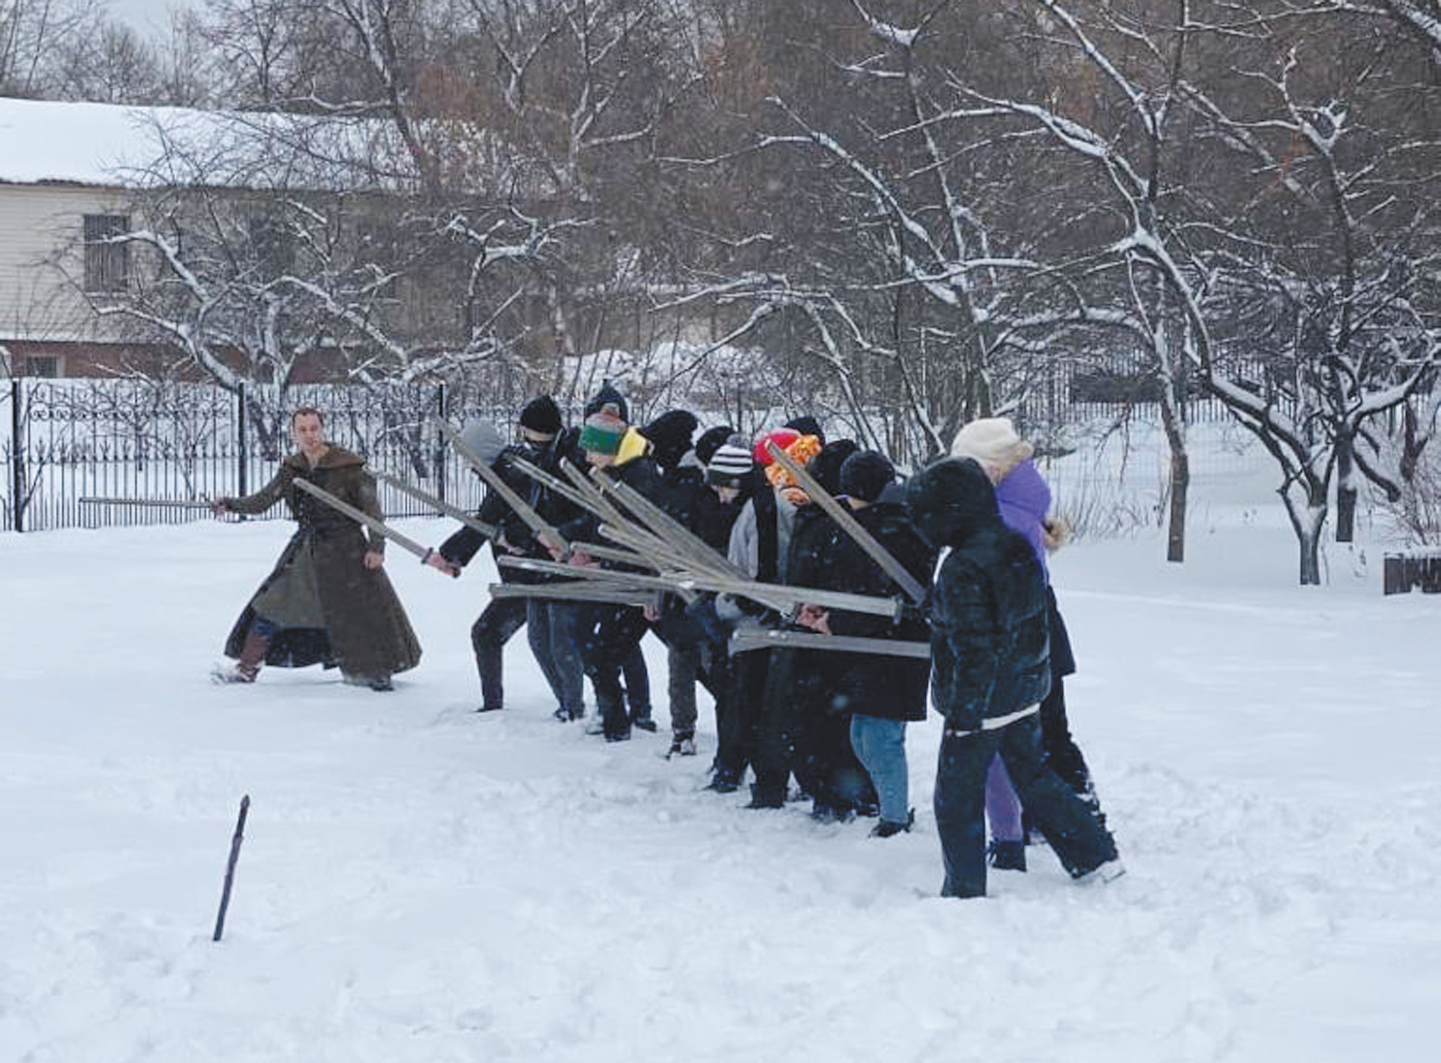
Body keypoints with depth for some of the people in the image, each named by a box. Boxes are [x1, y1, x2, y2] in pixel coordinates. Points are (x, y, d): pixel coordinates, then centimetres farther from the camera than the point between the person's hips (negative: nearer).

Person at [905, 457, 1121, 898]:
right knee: (1033, 775, 23)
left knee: (957, 800, 5)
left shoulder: (963, 570, -24)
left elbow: (974, 650, -25)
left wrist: (962, 714, -20)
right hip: (1025, 695, 9)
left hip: (981, 702, -9)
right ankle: (1096, 855, 26)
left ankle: (965, 892, 11)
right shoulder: (1018, 548, 3)